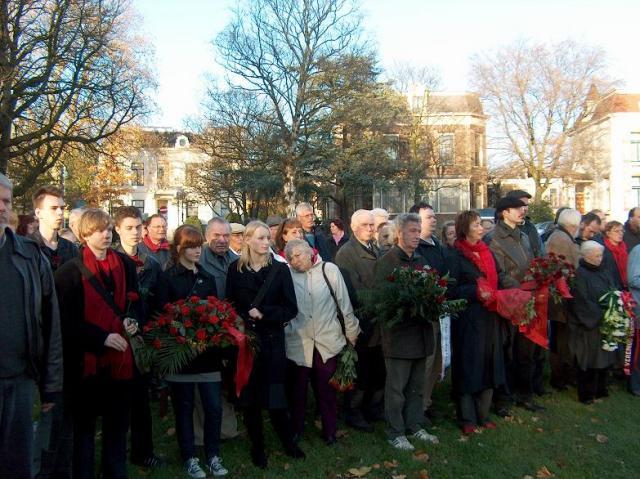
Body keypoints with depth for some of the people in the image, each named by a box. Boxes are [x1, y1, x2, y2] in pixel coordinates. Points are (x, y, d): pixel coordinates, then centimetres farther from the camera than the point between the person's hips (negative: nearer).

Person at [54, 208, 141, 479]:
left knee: (118, 423, 13)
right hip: (86, 357, -4)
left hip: (120, 355, 4)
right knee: (84, 424, 9)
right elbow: (68, 320, -8)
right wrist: (102, 337, -16)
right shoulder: (70, 271, -6)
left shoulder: (125, 264, 7)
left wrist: (132, 320, -6)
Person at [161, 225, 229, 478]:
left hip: (207, 350, 4)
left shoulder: (207, 278, 12)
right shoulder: (168, 278, -3)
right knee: (184, 407, 8)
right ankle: (189, 458, 22)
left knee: (214, 406, 3)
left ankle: (213, 456, 19)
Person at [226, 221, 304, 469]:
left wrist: (264, 314, -14)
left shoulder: (280, 269, -1)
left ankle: (288, 442, 25)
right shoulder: (235, 269, 1)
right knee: (249, 397, 8)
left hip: (272, 340, -1)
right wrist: (244, 319, -11)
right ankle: (257, 447, 26)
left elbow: (291, 309, -3)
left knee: (273, 396, 2)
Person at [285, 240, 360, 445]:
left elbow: (345, 304, 2)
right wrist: (284, 330, 1)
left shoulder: (329, 270, -5)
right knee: (298, 388, 12)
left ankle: (330, 432, 27)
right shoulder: (288, 275, -5)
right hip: (298, 343, 1)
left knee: (327, 389, 9)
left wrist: (352, 332, 6)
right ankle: (296, 430, 31)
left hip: (328, 342, 0)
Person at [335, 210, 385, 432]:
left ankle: (373, 407, 31)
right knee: (359, 372, 4)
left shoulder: (376, 250, 12)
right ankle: (353, 412, 19)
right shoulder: (346, 253, -11)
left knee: (379, 371, 15)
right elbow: (354, 290, -17)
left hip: (378, 321, 7)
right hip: (361, 324, -7)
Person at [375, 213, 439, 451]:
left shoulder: (421, 261, 13)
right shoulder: (387, 261, -8)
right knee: (396, 387, 3)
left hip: (420, 331, 7)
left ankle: (414, 426, 29)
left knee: (417, 385, 16)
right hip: (398, 331, -7)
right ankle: (395, 433, 14)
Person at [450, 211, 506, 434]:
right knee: (468, 367, 1)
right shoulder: (457, 256, -8)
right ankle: (467, 418, 13)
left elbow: (497, 281, 17)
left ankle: (483, 414, 23)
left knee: (488, 365, 10)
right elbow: (453, 290, -12)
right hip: (468, 319, -6)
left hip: (490, 317, 6)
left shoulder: (487, 252, 11)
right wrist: (477, 291, -21)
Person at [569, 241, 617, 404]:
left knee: (603, 358, 11)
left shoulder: (604, 273, 13)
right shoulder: (579, 274, -11)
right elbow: (582, 302, -16)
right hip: (587, 326, -7)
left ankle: (600, 389, 25)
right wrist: (600, 316, -19)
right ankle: (586, 394, 11)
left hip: (604, 324, 7)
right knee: (588, 360, 0)